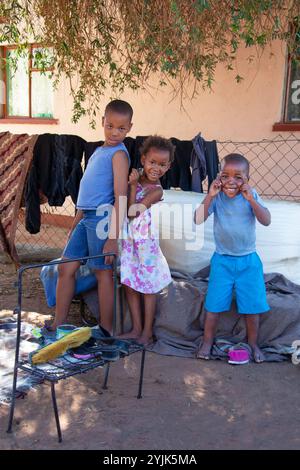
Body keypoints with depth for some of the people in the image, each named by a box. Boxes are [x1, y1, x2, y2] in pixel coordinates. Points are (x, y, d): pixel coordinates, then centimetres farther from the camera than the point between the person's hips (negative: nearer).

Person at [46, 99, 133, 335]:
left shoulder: (119, 154, -9)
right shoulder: (99, 151, 18)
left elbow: (120, 197, -16)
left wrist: (114, 237, -20)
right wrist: (77, 221, 24)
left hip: (102, 217, -8)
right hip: (86, 217, 8)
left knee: (103, 273, 1)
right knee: (66, 269, 9)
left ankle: (106, 330, 14)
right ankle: (58, 324, 19)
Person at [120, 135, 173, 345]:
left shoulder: (156, 190, -14)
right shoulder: (136, 179, 4)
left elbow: (133, 211, -19)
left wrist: (133, 186, -18)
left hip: (145, 238, -6)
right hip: (128, 237, 6)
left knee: (148, 287, 5)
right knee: (130, 284, 10)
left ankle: (147, 332, 15)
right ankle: (136, 329, 22)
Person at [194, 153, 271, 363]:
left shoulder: (251, 196, -9)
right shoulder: (216, 197, -10)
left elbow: (266, 221, -19)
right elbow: (198, 219, -20)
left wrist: (251, 199, -29)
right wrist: (210, 196, -27)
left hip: (248, 260, 1)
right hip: (222, 260, 0)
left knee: (252, 306, 8)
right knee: (214, 304, 5)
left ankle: (253, 344, 27)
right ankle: (207, 342, 22)